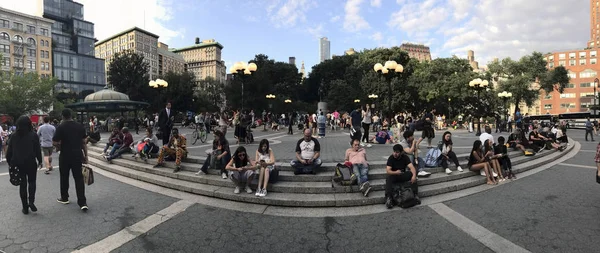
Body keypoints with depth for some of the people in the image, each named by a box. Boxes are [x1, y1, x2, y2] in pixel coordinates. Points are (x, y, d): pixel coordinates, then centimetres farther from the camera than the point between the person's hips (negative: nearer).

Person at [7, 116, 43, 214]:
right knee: (32, 182, 13)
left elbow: (9, 151, 5)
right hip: (30, 163, -2)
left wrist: (10, 162, 15)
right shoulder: (33, 135, -6)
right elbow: (38, 150, -6)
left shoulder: (14, 136, 2)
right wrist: (40, 161, 4)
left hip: (18, 164, 2)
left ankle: (25, 207, 11)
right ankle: (31, 201, -6)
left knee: (22, 184, 9)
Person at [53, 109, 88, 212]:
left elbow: (54, 142, -11)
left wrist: (61, 144, 12)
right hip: (78, 155, 2)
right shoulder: (80, 126, 2)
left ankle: (64, 198, 32)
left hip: (65, 156, -2)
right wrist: (85, 156, 9)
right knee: (79, 178, 2)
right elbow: (84, 142, 4)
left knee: (64, 177, 16)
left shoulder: (61, 127, -9)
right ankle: (82, 202, -3)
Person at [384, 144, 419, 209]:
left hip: (403, 175, 2)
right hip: (394, 175, -2)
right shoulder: (391, 158, -12)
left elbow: (411, 167, -19)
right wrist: (396, 172, -40)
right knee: (389, 178, -35)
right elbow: (388, 171, -19)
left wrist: (414, 175, -39)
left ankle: (415, 195, -23)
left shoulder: (405, 157, -6)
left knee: (412, 174, -26)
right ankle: (388, 198, -44)